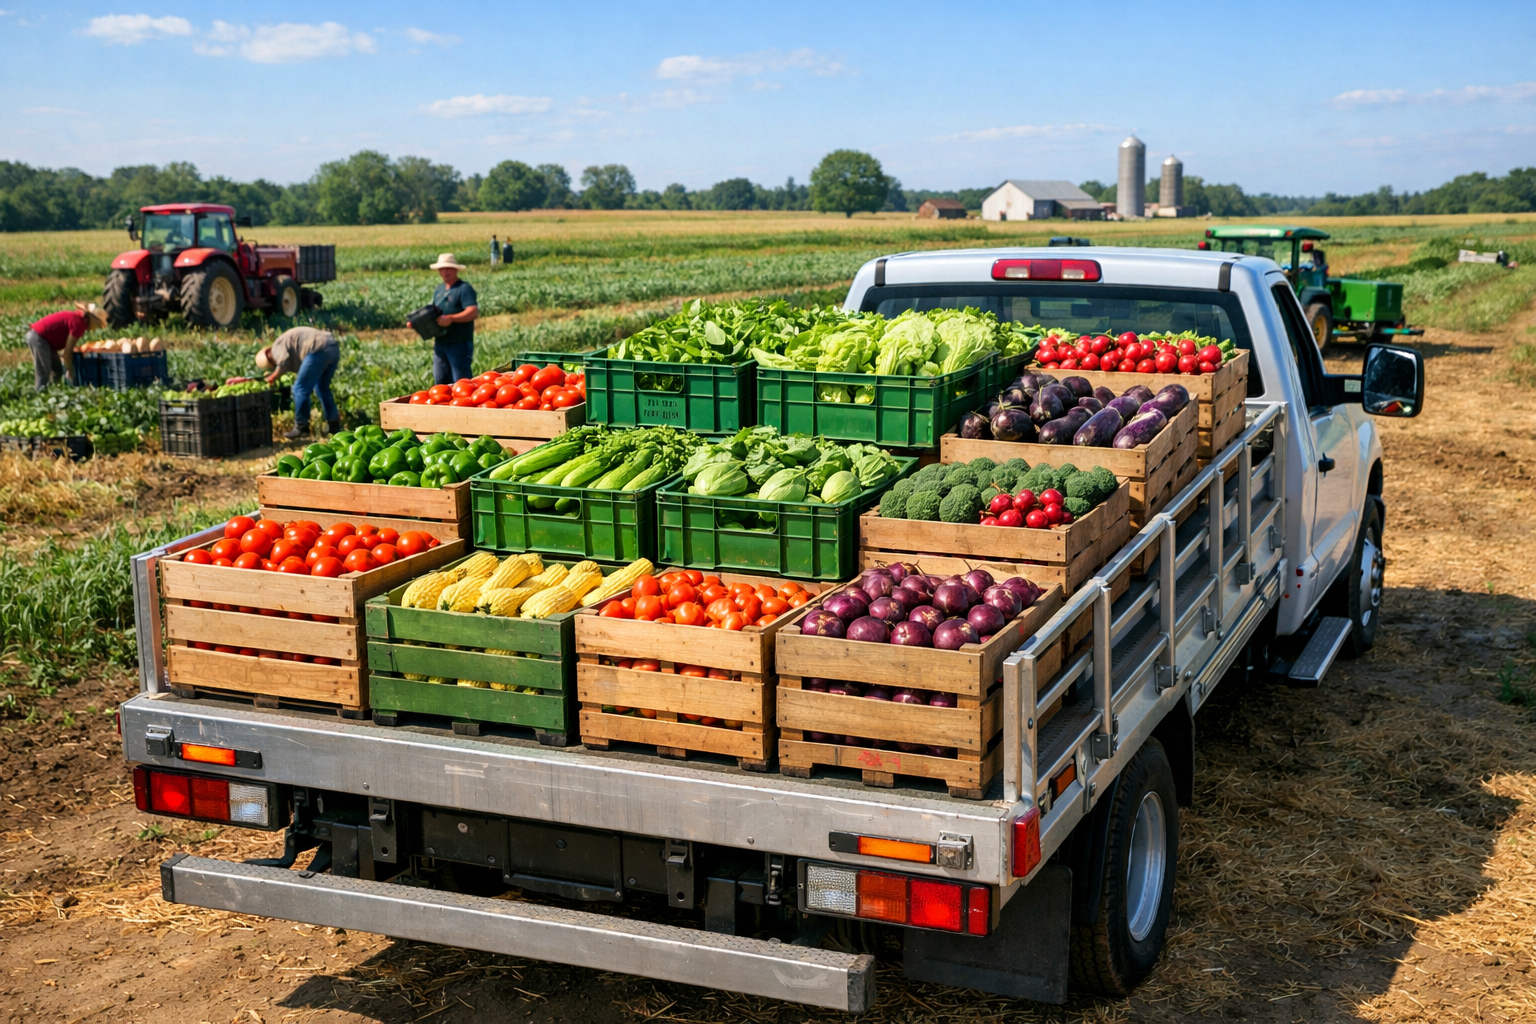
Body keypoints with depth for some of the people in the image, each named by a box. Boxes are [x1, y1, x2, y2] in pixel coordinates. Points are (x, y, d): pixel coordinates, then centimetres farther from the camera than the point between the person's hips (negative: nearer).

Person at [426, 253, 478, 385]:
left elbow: (473, 312, -20)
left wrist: (451, 318, -28)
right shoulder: (439, 290, 17)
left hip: (459, 344, -8)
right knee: (440, 382, 11)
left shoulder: (464, 288, -9)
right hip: (440, 343, 8)